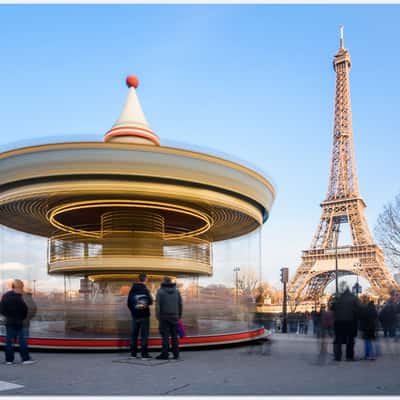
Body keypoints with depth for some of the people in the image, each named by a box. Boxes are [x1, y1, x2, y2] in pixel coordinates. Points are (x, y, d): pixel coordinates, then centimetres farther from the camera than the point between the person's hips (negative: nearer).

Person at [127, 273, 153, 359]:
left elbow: (129, 303, 3)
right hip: (144, 315, -4)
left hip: (135, 316, 5)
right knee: (144, 335, -1)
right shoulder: (145, 290, -13)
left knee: (134, 334, 12)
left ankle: (133, 353, 15)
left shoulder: (132, 290, 2)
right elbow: (150, 302, -13)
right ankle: (144, 354, -2)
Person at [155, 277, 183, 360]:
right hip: (174, 317, 3)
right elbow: (180, 304, 9)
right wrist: (179, 315, 14)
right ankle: (176, 354, 9)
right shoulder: (176, 291, 8)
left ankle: (165, 354, -1)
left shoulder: (160, 291, -4)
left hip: (164, 317, -3)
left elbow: (158, 305, -8)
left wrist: (158, 316, -3)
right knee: (174, 336, 8)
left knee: (165, 336, -1)